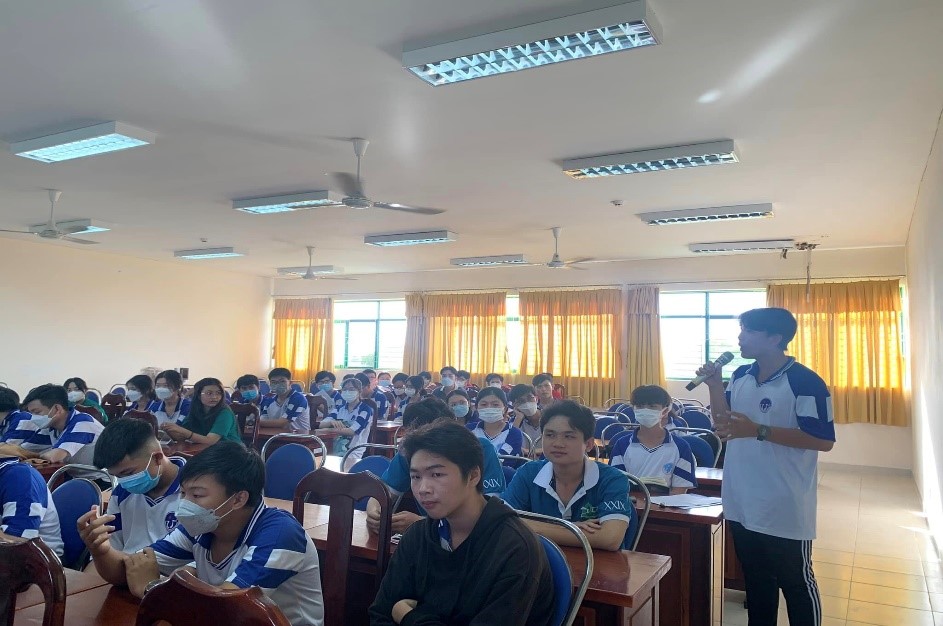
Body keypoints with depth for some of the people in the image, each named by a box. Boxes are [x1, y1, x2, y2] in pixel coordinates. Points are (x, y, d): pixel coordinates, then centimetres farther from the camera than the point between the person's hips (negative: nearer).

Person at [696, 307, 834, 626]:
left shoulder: (806, 382, -16)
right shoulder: (740, 376, 5)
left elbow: (824, 440, -20)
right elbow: (723, 427, 11)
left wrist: (758, 430, -25)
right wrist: (715, 385, -4)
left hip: (786, 510, -6)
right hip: (742, 505, 7)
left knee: (796, 583, 12)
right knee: (756, 581, 21)